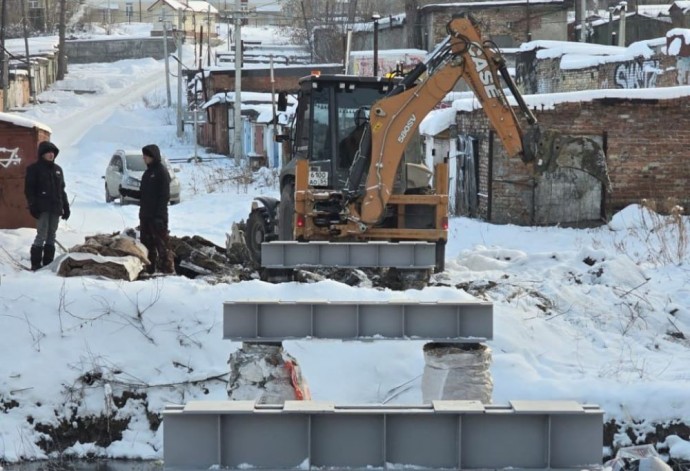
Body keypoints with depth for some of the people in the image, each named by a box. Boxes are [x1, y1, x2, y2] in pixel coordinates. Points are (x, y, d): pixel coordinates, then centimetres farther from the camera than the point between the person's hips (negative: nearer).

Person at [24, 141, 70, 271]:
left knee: (51, 237, 6)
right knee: (42, 235, -11)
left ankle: (48, 263, 10)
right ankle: (36, 264, -7)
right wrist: (33, 206, -13)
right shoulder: (34, 169, -1)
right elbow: (29, 189, -4)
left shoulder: (57, 169, 17)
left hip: (55, 208, 6)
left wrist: (66, 206, 17)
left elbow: (62, 189, 22)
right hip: (43, 208, -6)